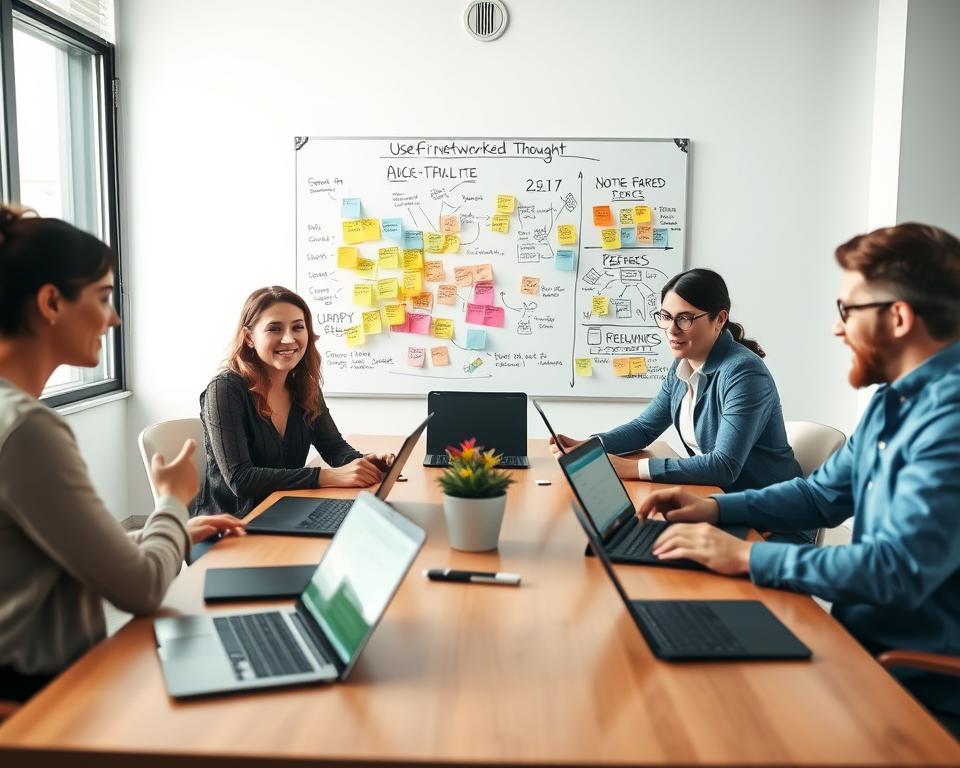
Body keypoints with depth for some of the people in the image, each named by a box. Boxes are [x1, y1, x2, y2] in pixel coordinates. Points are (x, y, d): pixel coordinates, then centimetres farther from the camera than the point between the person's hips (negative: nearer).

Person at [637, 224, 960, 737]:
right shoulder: (893, 397, 8)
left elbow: (897, 569, -31)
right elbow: (823, 494, 16)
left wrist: (747, 556, -24)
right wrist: (715, 508, 4)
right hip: (864, 642, 8)